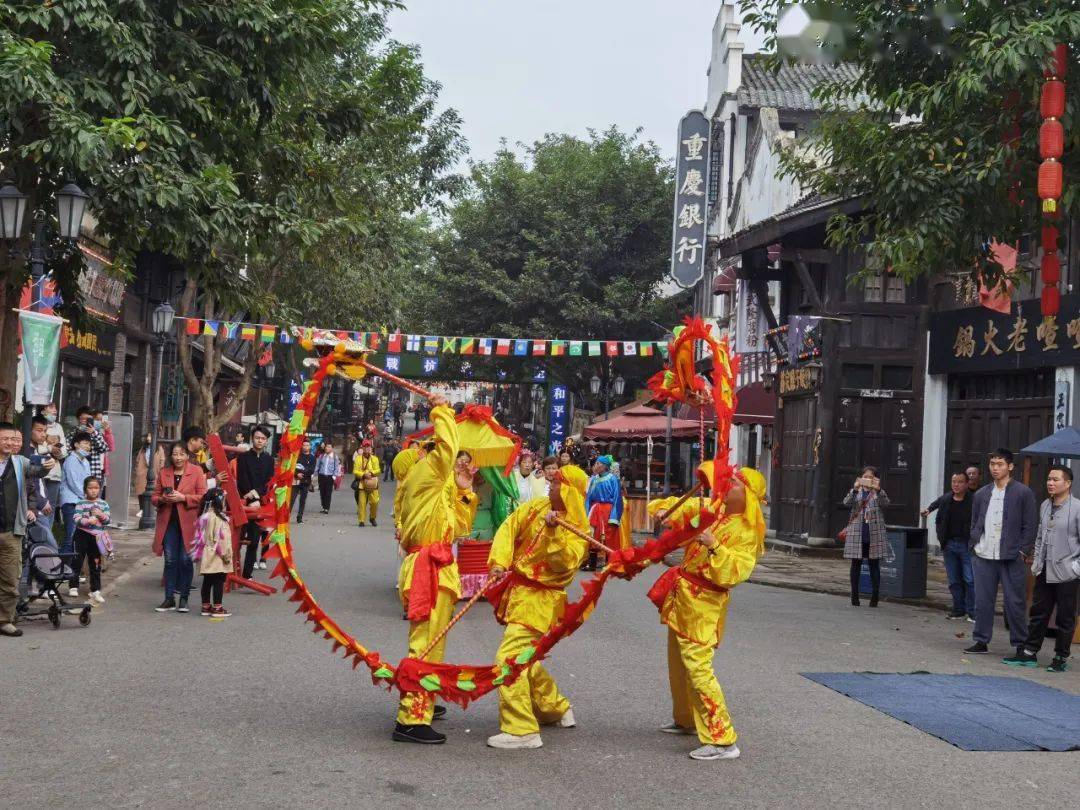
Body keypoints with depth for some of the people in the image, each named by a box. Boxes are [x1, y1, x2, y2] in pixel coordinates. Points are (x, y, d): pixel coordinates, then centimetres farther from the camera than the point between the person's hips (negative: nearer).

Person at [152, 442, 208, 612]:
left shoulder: (197, 471, 0)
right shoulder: (164, 472, 11)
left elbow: (202, 496, -6)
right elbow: (154, 497, 14)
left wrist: (183, 498, -17)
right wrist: (162, 499, -8)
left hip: (188, 523, -3)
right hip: (168, 522, 3)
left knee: (186, 560, 0)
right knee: (170, 560, 4)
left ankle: (184, 598, 10)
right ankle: (169, 599, 10)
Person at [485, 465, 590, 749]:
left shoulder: (578, 527, -11)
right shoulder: (537, 506, 5)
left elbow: (565, 562, -22)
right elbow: (509, 528, 5)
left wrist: (554, 531, -32)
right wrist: (499, 562, -7)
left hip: (538, 600, -8)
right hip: (517, 592, 8)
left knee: (508, 658, -17)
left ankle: (522, 730, -14)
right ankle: (556, 708, 42)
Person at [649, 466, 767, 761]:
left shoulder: (747, 532, -14)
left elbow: (736, 571, -24)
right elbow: (682, 510, 21)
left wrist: (715, 547, -34)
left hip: (703, 604, -9)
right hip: (682, 596, 9)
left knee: (697, 666, -16)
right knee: (678, 662, 21)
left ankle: (722, 740, -15)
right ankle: (685, 719, 40)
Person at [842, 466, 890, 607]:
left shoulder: (879, 493, 6)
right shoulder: (855, 491, 8)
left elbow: (885, 503, -14)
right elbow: (846, 502, -10)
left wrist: (877, 490, -31)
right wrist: (855, 489, -28)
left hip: (874, 534, -1)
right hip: (857, 533, 1)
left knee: (874, 565, 1)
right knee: (856, 564, 4)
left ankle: (875, 596, 4)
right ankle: (854, 595, 10)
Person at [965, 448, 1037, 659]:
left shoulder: (1023, 493, -2)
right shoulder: (982, 494, 13)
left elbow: (1030, 525, -4)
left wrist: (1022, 552, -10)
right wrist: (974, 544, 6)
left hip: (1012, 558, -4)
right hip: (984, 557, 4)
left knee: (1015, 602, 0)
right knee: (983, 601, 7)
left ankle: (1020, 645, 9)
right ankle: (981, 641, 17)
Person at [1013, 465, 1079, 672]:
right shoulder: (1045, 506, 10)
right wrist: (1037, 560, 14)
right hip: (1044, 572, 6)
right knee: (1038, 613, 11)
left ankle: (1061, 658, 13)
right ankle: (1030, 653, 19)